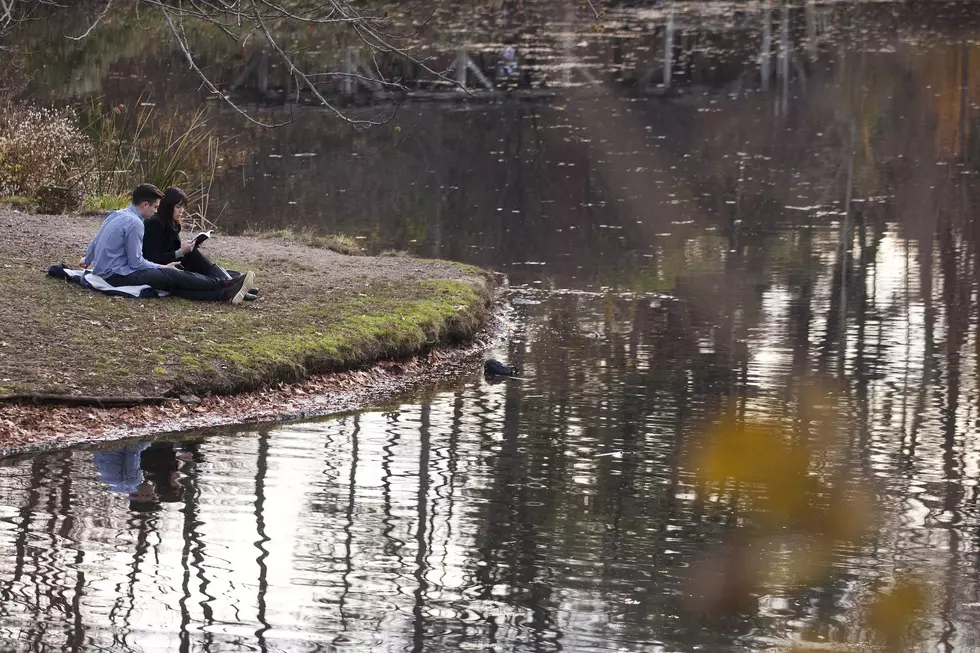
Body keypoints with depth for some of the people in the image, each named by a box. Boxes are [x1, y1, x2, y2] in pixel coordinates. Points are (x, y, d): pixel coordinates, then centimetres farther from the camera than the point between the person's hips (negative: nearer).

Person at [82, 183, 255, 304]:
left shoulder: (114, 216, 15)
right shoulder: (134, 223, -14)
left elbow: (94, 242, 31)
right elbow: (136, 262, -14)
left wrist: (87, 260, 51)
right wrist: (163, 268, 0)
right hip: (117, 276, -9)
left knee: (173, 285, -4)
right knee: (175, 276, -12)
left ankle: (224, 294, -14)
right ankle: (226, 287, -12)